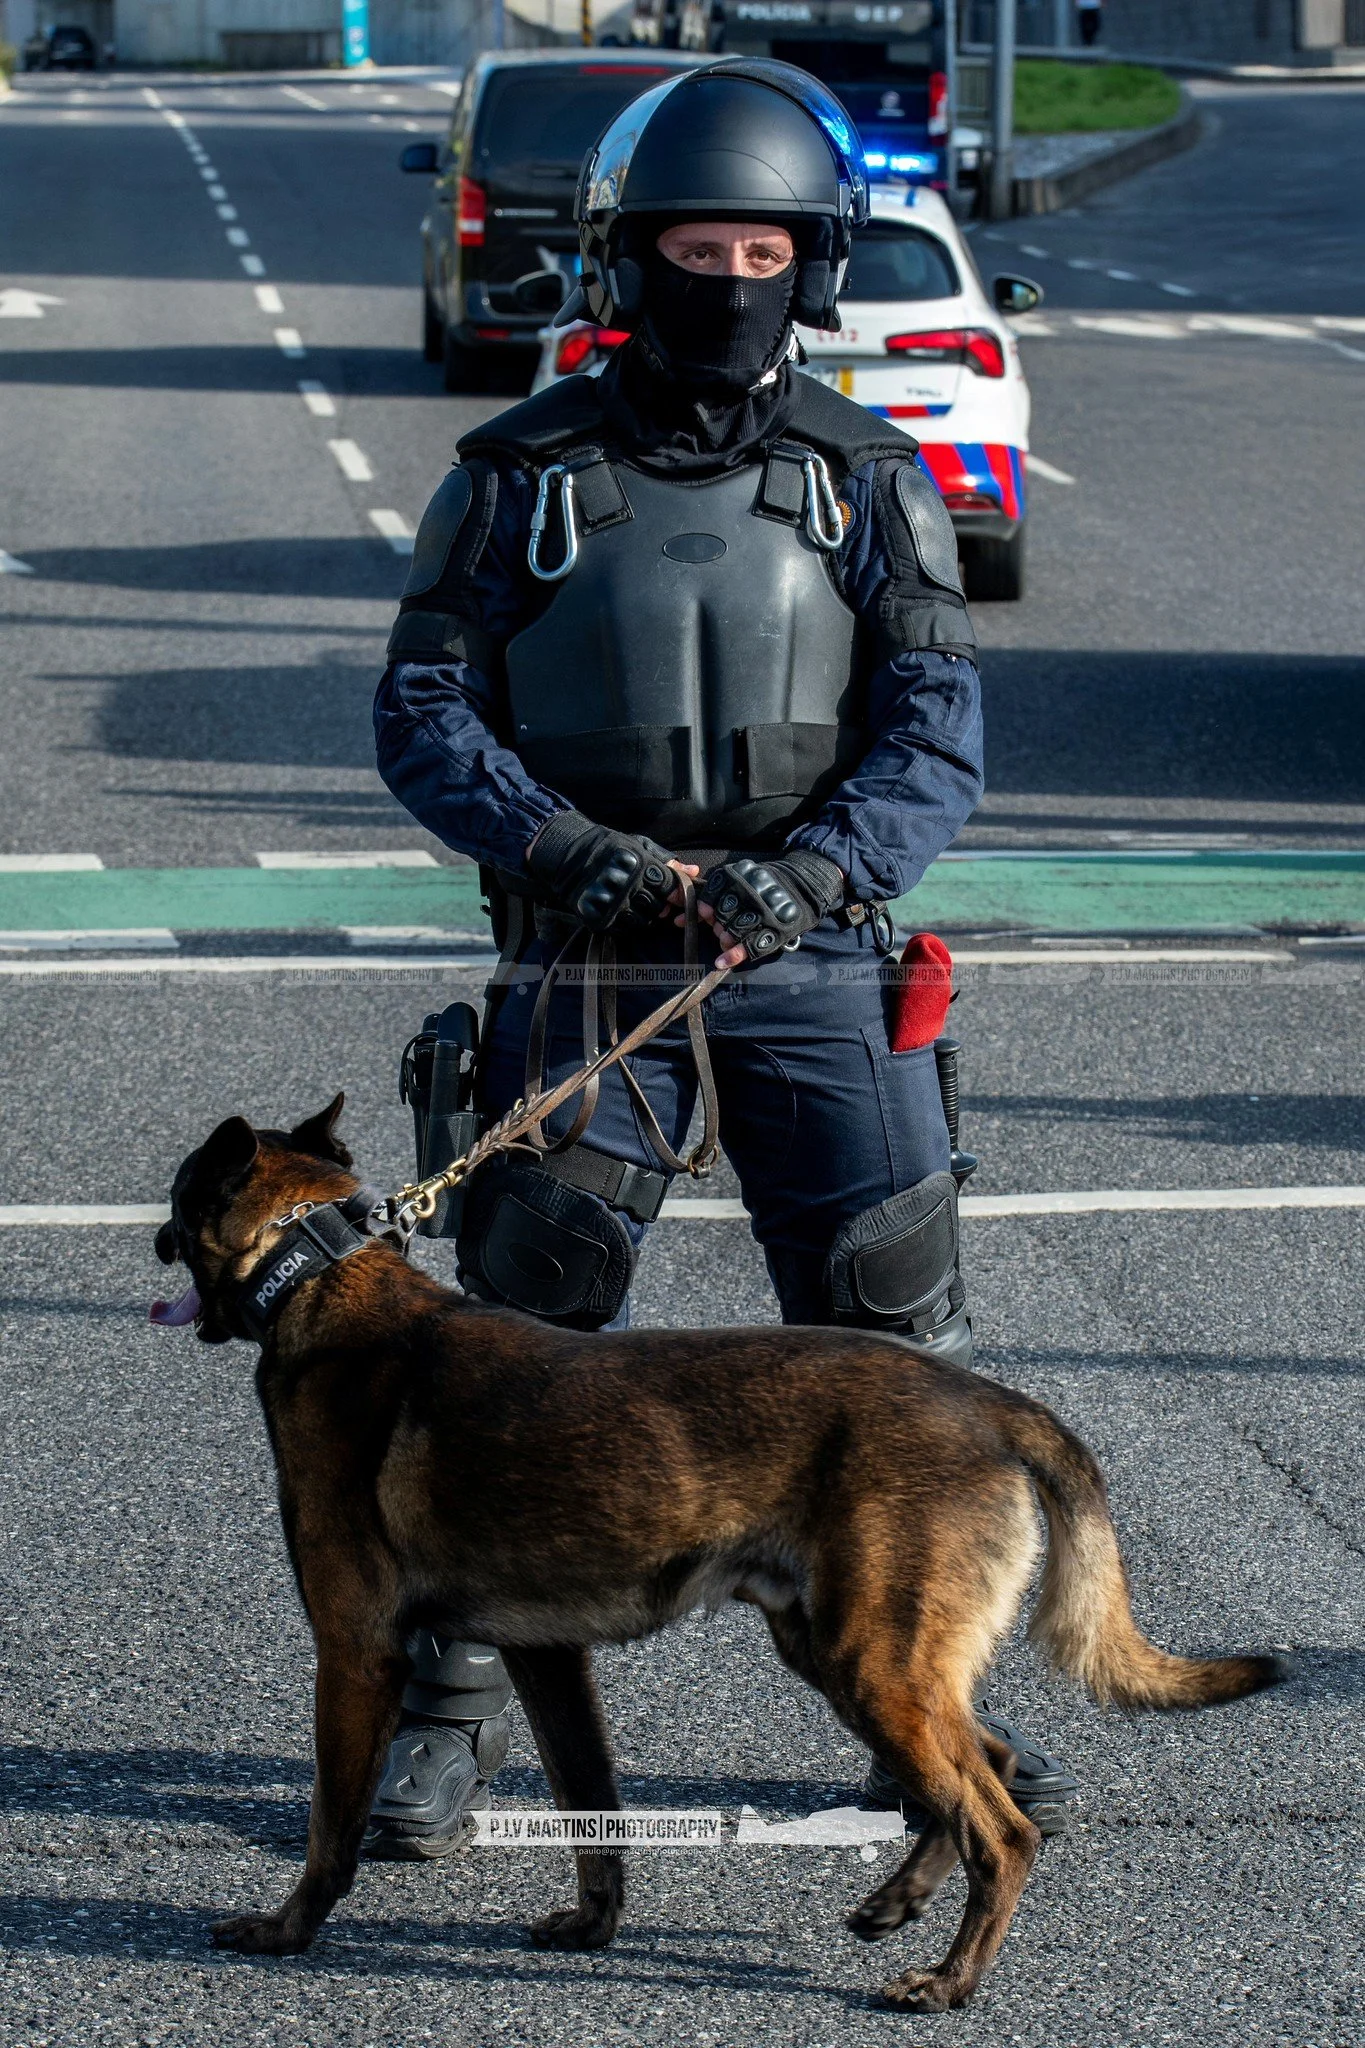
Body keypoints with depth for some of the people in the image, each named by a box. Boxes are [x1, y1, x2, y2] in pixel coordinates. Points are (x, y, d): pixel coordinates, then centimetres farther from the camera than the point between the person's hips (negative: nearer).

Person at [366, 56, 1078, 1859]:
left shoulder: (868, 480, 7)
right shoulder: (520, 474, 5)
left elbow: (937, 731, -1)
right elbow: (425, 712, 0)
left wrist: (812, 871, -19)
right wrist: (581, 853, -16)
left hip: (812, 963, 1)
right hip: (585, 967, -1)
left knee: (898, 1335, 1)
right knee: (518, 1333, -2)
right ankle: (453, 1708, 10)